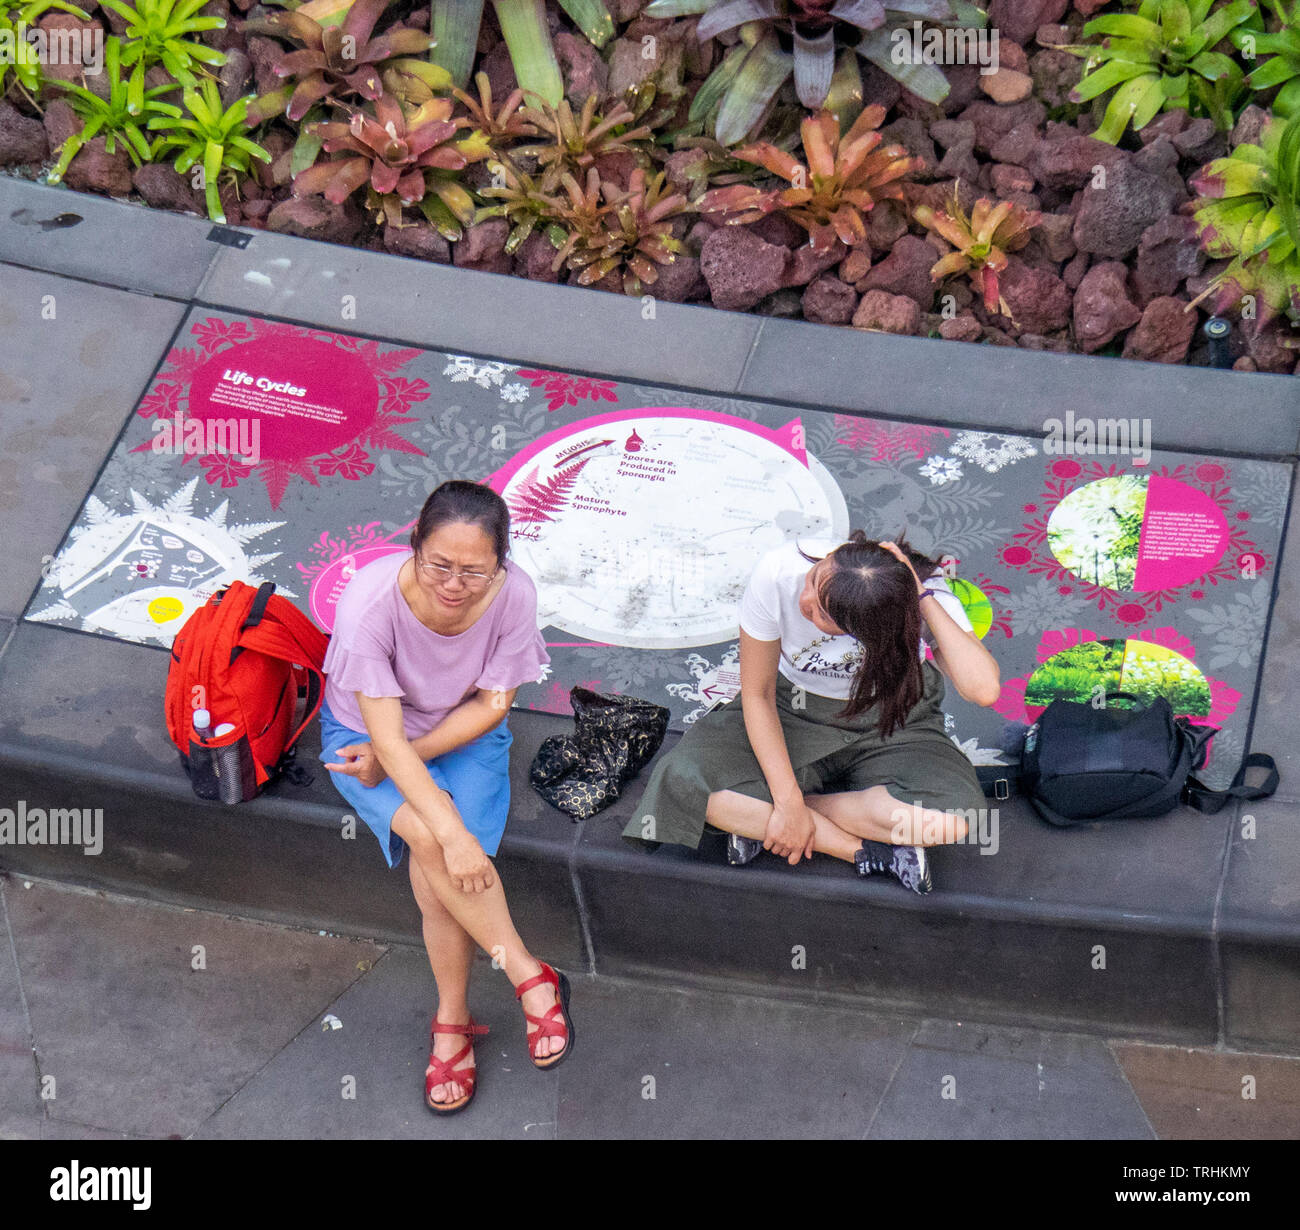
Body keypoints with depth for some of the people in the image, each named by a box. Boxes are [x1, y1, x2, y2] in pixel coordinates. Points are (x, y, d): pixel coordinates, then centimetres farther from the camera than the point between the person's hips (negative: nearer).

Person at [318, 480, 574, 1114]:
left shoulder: (514, 593, -24)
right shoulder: (371, 598, -32)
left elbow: (492, 705, -12)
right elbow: (386, 736, -32)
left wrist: (405, 755, -21)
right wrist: (452, 832, -39)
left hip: (466, 735, 2)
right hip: (365, 733, -1)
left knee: (436, 867, -23)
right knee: (428, 836, -30)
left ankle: (452, 1022, -1)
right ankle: (531, 978, -15)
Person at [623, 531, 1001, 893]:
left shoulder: (924, 591, -29)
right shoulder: (778, 574, -28)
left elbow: (984, 690, -43)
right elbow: (757, 693, -15)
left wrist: (926, 600, -41)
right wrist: (788, 802, -20)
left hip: (892, 726, -1)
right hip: (793, 712, 1)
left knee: (949, 820, -33)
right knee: (685, 782, -28)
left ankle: (756, 818, -14)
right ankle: (873, 851, -19)